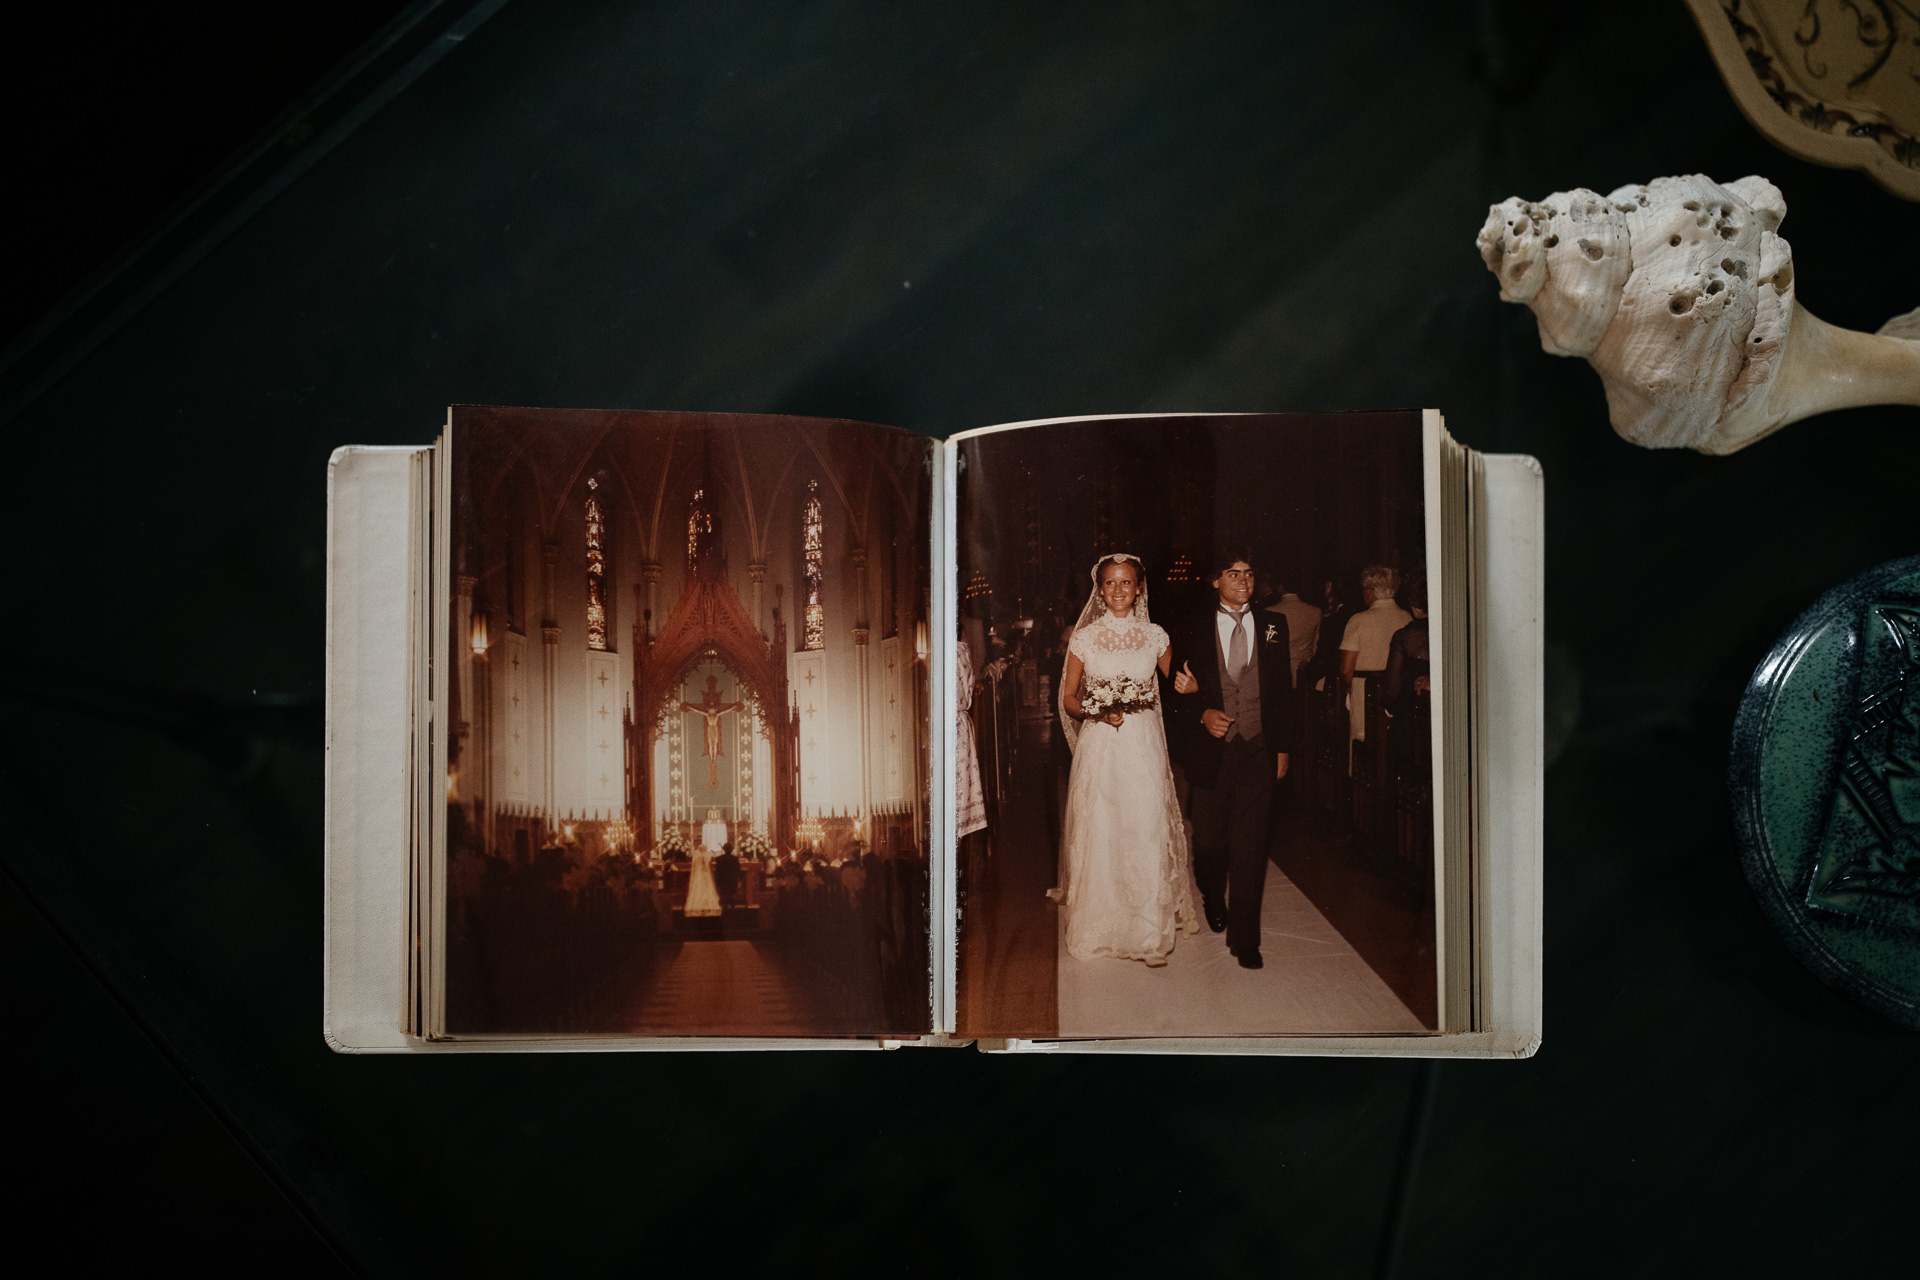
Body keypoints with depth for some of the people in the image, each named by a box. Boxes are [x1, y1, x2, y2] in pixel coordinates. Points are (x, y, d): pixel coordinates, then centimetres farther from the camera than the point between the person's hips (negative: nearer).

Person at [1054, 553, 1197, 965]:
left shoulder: (1154, 636, 6)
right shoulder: (1084, 638, 2)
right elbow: (1068, 699, 6)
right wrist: (1100, 712, -11)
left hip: (1144, 745, 1)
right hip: (1100, 746, -1)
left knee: (1148, 832, -3)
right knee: (1100, 833, 0)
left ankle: (1149, 927, 8)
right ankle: (1101, 925, 15)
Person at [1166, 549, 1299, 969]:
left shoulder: (1274, 627, 7)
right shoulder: (1192, 630, 5)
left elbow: (1284, 690, 8)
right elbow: (1179, 691, 6)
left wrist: (1283, 746, 5)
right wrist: (1202, 715, -13)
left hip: (1258, 750, 0)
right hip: (1211, 749, 0)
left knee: (1250, 844, -5)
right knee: (1209, 838, 10)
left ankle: (1244, 936, 1)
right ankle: (1213, 899, 41)